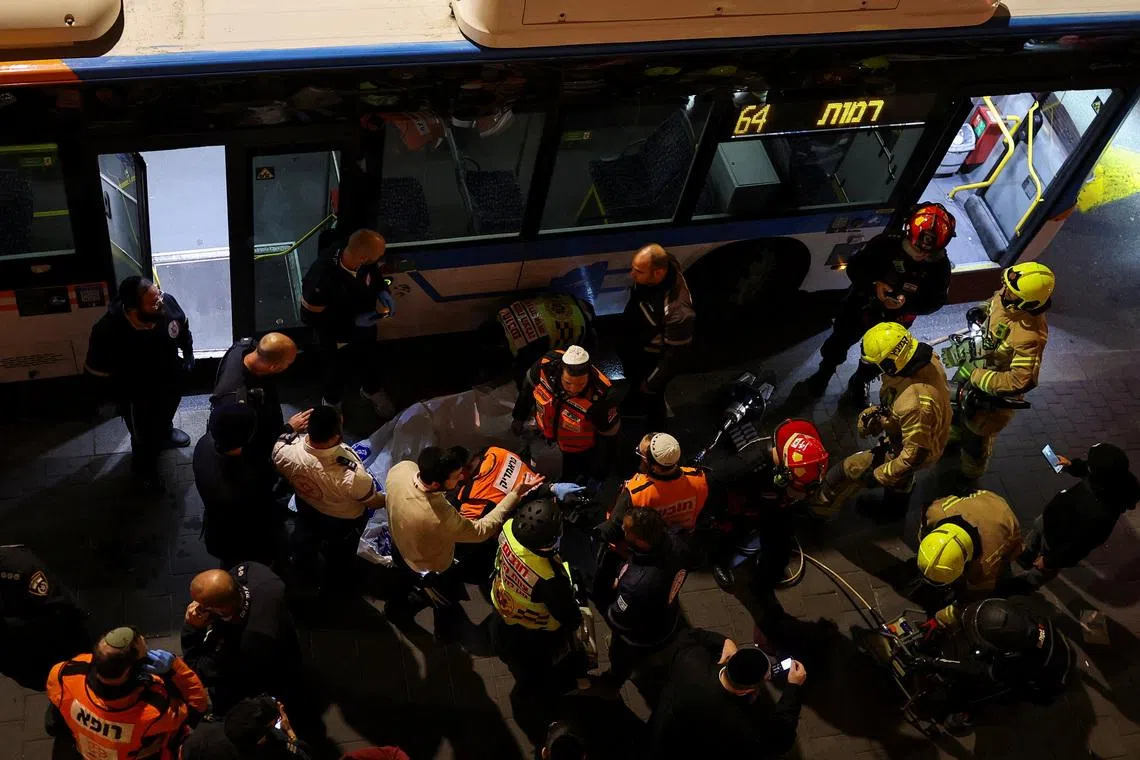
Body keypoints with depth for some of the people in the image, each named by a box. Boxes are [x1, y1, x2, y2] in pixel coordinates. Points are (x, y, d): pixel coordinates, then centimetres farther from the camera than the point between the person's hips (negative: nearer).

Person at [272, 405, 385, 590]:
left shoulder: (284, 449, -37)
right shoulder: (351, 474, -48)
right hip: (343, 519, -4)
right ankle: (334, 588, 61)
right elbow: (373, 502, -26)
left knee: (306, 540, 38)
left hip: (306, 506, 4)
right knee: (339, 554, 31)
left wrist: (290, 428, 7)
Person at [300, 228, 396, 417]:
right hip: (336, 338, -5)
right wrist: (353, 321, -32)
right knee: (336, 373, 24)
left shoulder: (367, 262, -25)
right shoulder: (321, 277, -43)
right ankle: (332, 402, 58)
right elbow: (310, 317, -30)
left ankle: (372, 390, 65)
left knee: (374, 363, 31)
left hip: (365, 330, 5)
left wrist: (384, 293, -21)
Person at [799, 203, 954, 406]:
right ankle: (822, 376, 49)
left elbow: (936, 300, -17)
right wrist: (874, 285, -38)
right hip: (863, 302, -1)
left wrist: (907, 303, -34)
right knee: (839, 342, 21)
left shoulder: (940, 265, -26)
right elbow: (854, 266, -20)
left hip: (896, 317, 1)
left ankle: (858, 384, 52)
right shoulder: (888, 242, -31)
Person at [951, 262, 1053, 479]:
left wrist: (978, 378, -34)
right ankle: (956, 436, 66)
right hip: (979, 361, 8)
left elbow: (1022, 381, -41)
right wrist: (982, 310, -13)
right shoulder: (1008, 296, -20)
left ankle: (970, 477, 46)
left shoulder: (1030, 335, -43)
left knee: (976, 436, 15)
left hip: (996, 388, -8)